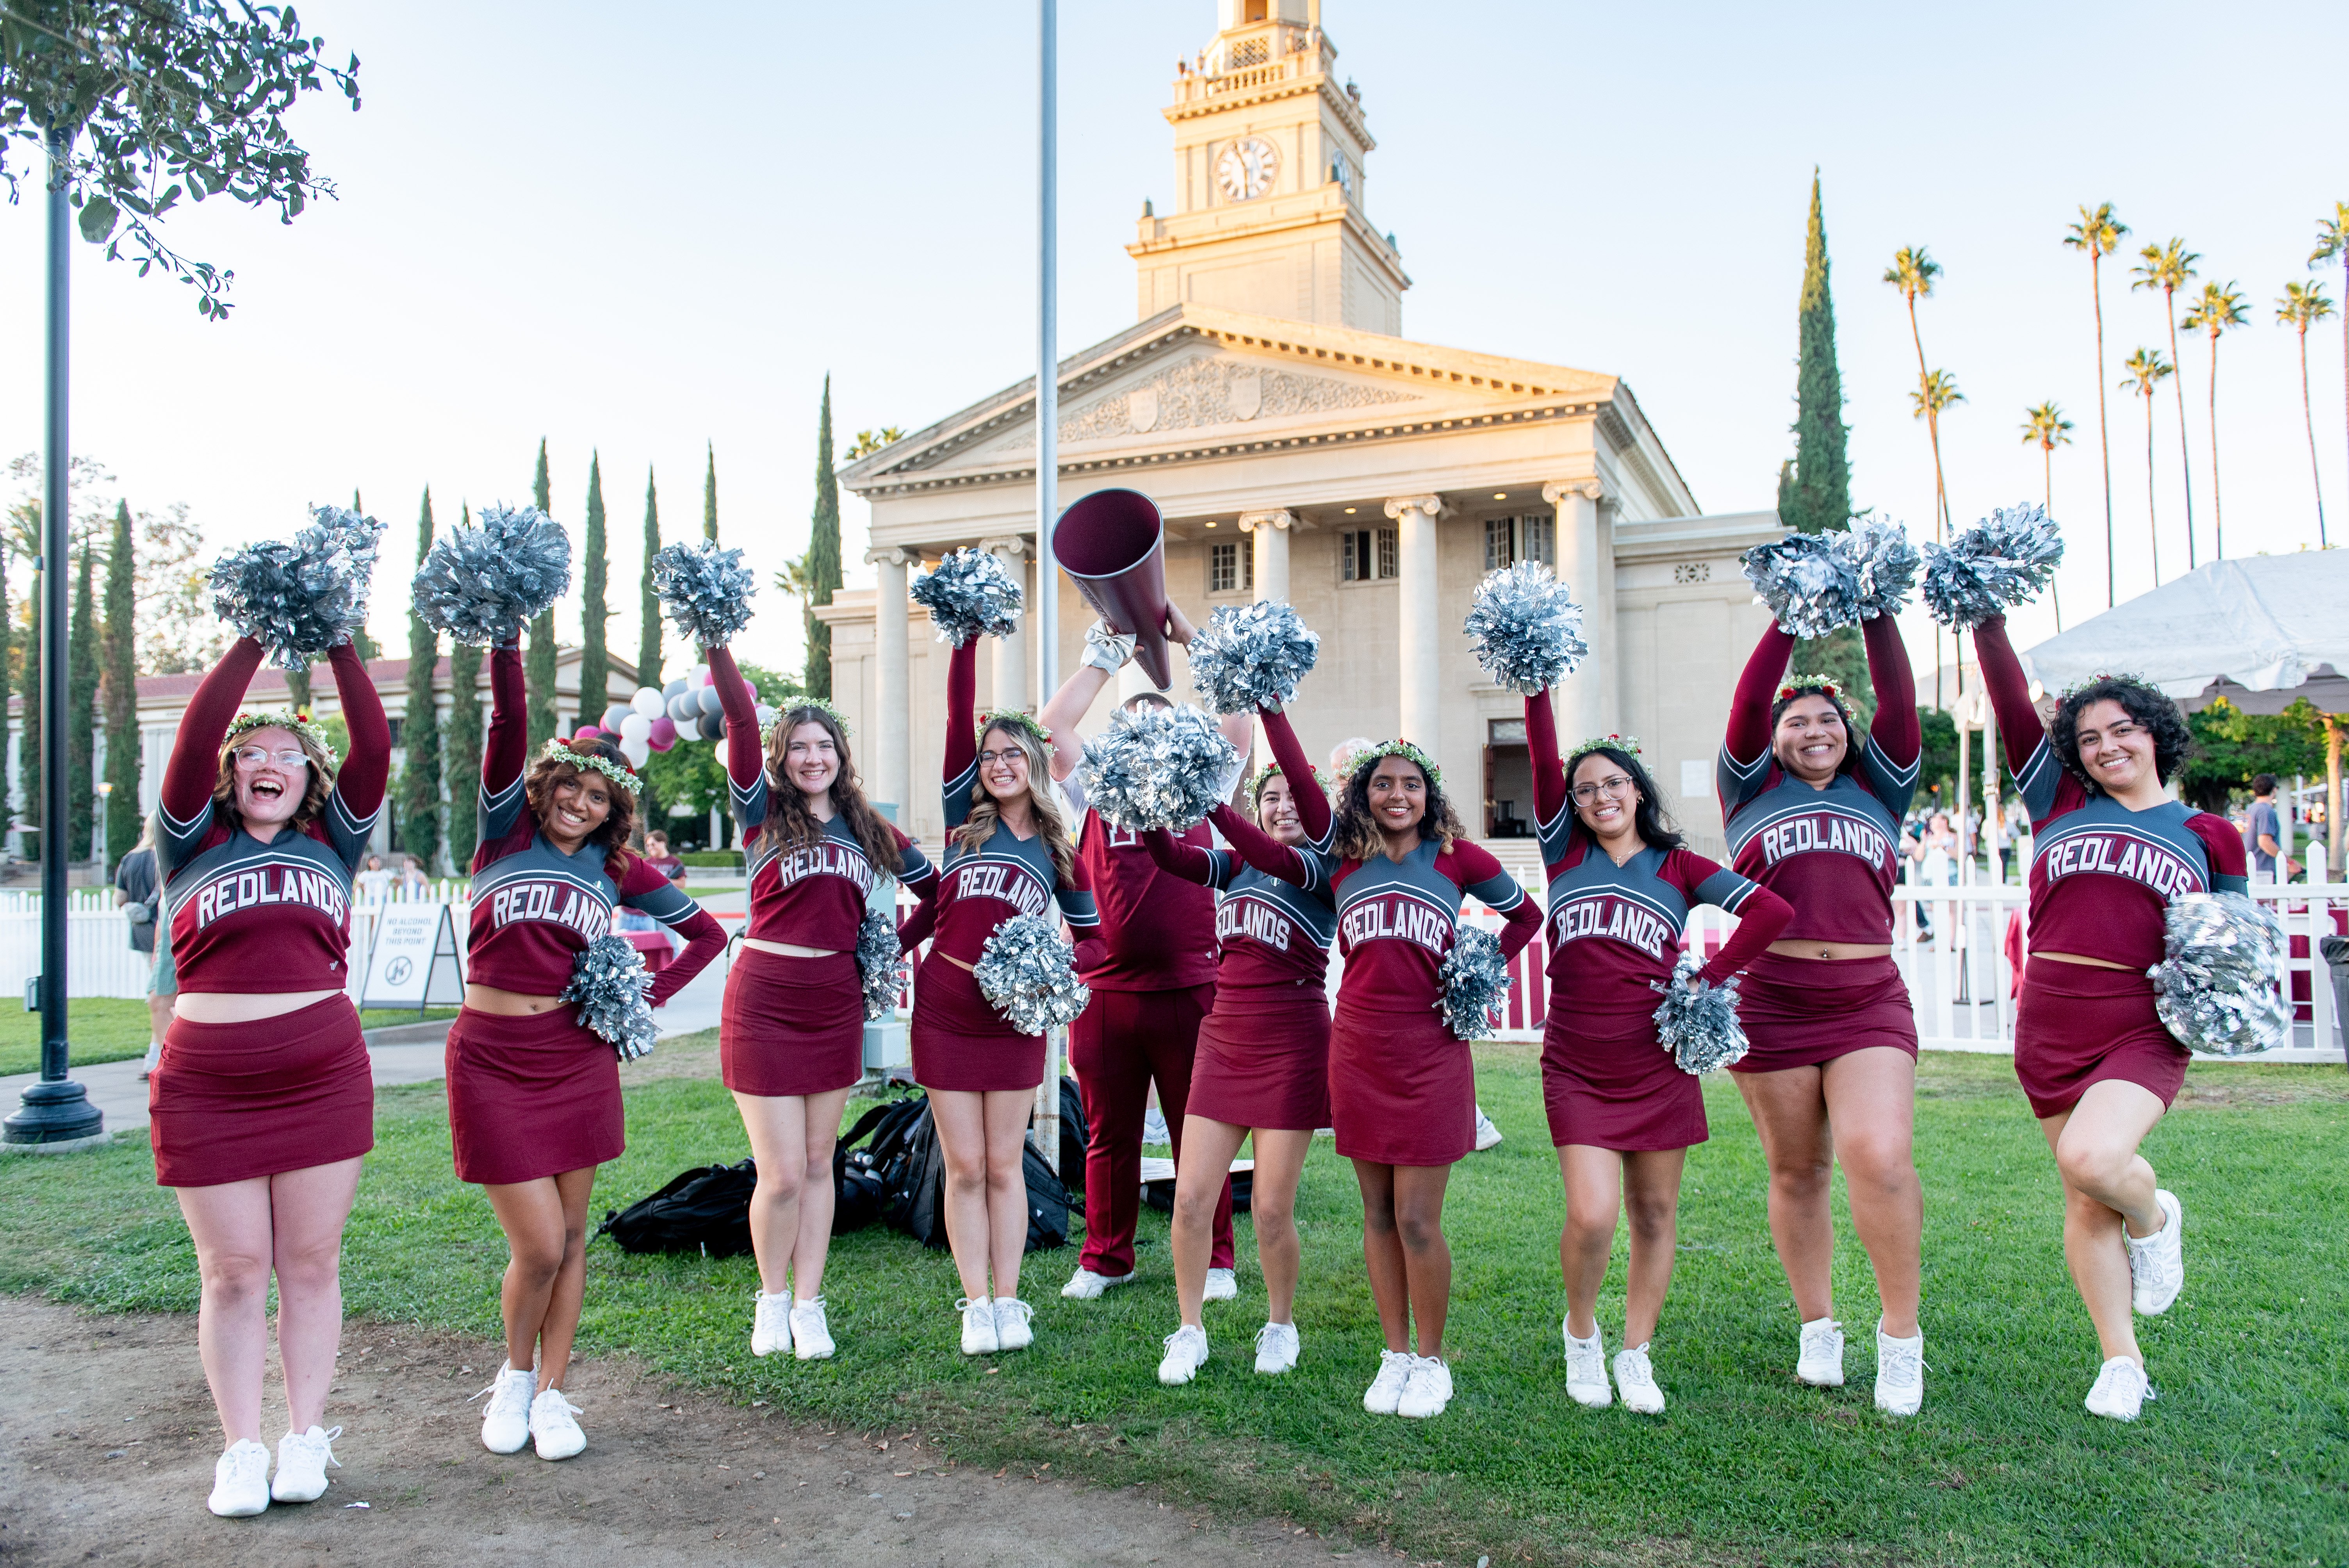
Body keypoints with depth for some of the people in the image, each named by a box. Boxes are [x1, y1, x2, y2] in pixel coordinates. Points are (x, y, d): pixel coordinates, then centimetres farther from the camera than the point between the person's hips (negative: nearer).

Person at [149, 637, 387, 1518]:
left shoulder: (332, 844, 10)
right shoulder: (194, 844, 7)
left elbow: (375, 750, -1)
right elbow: (194, 741, -7)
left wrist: (338, 646, -4)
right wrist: (252, 643, -8)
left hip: (323, 1076, 1)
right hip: (207, 1085, -1)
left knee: (311, 1265, 7)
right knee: (233, 1272, 5)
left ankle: (306, 1437, 18)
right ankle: (241, 1449, 16)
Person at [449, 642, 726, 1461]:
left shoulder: (617, 870, 7)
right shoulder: (506, 835, 1)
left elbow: (707, 933, 14)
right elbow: (508, 726, -11)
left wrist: (648, 998, 3)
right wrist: (507, 637, -20)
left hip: (578, 1059, 3)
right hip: (494, 1059, -2)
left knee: (569, 1237, 8)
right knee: (539, 1246, -4)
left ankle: (551, 1392, 24)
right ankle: (515, 1374, 24)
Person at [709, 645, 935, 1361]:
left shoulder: (868, 829, 10)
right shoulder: (763, 812, -1)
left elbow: (938, 889, 16)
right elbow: (741, 722, -14)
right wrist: (718, 646, -23)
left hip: (837, 1001, 4)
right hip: (764, 999, -3)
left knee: (818, 1164, 11)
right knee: (783, 1174, -3)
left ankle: (808, 1304, 23)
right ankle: (771, 1298, 20)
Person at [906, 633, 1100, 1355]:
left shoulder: (1058, 850, 4)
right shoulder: (966, 819, 2)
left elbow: (1092, 937, 9)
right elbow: (959, 721, -6)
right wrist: (968, 640, -11)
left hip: (1015, 1020, 0)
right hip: (944, 1014, 0)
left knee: (1004, 1165, 8)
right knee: (965, 1168, 5)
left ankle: (1009, 1301, 18)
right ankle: (976, 1305, 14)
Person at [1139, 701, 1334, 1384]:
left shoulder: (1327, 869, -4)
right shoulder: (1233, 867, 9)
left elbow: (1278, 859, -26)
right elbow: (1172, 858, -9)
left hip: (1292, 1047, -4)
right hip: (1222, 1041, 4)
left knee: (1272, 1209, 2)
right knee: (1191, 1197, 2)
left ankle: (1280, 1324, 26)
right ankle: (1190, 1332, 20)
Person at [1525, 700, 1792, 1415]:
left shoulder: (1678, 867, 5)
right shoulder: (1565, 852, 6)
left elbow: (1773, 911, -4)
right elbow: (1545, 759, -4)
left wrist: (1706, 983, -8)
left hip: (1658, 1065, 1)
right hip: (1577, 1069, -1)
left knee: (1655, 1214, 8)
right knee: (1591, 1216, -10)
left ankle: (1636, 1354, 26)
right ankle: (1580, 1330, 19)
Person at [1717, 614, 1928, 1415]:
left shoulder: (1879, 790, 16)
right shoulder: (1754, 792, 12)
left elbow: (1899, 706, 5)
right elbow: (1747, 703, 0)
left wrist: (1877, 619, -1)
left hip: (1869, 1003, 0)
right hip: (1772, 1004, 0)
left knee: (1880, 1157, -16)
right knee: (1796, 1172, 7)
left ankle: (1901, 1331, 2)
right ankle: (1817, 1327, 24)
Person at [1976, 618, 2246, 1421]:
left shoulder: (2208, 835, 9)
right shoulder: (2059, 804, 9)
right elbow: (2014, 708, 2)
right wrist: (1990, 624, -4)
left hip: (2146, 1026, -2)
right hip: (2051, 1021, 2)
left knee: (2092, 1157, -26)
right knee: (2084, 1201, 7)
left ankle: (2153, 1216, 10)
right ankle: (2122, 1362, 23)